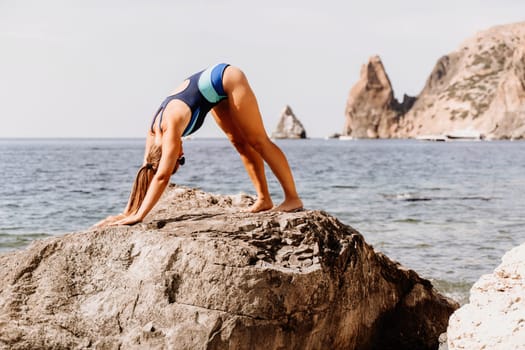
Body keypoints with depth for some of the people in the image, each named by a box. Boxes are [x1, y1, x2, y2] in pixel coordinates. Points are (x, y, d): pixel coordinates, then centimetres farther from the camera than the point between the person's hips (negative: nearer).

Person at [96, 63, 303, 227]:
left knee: (257, 141, -5)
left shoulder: (171, 125, -30)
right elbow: (146, 171, -3)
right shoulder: (154, 130, -9)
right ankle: (264, 199, 14)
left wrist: (139, 216, -34)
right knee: (240, 143, 8)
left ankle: (293, 198, -1)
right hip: (217, 90, 7)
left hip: (227, 80, -7)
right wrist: (128, 213, -4)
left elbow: (162, 176, -33)